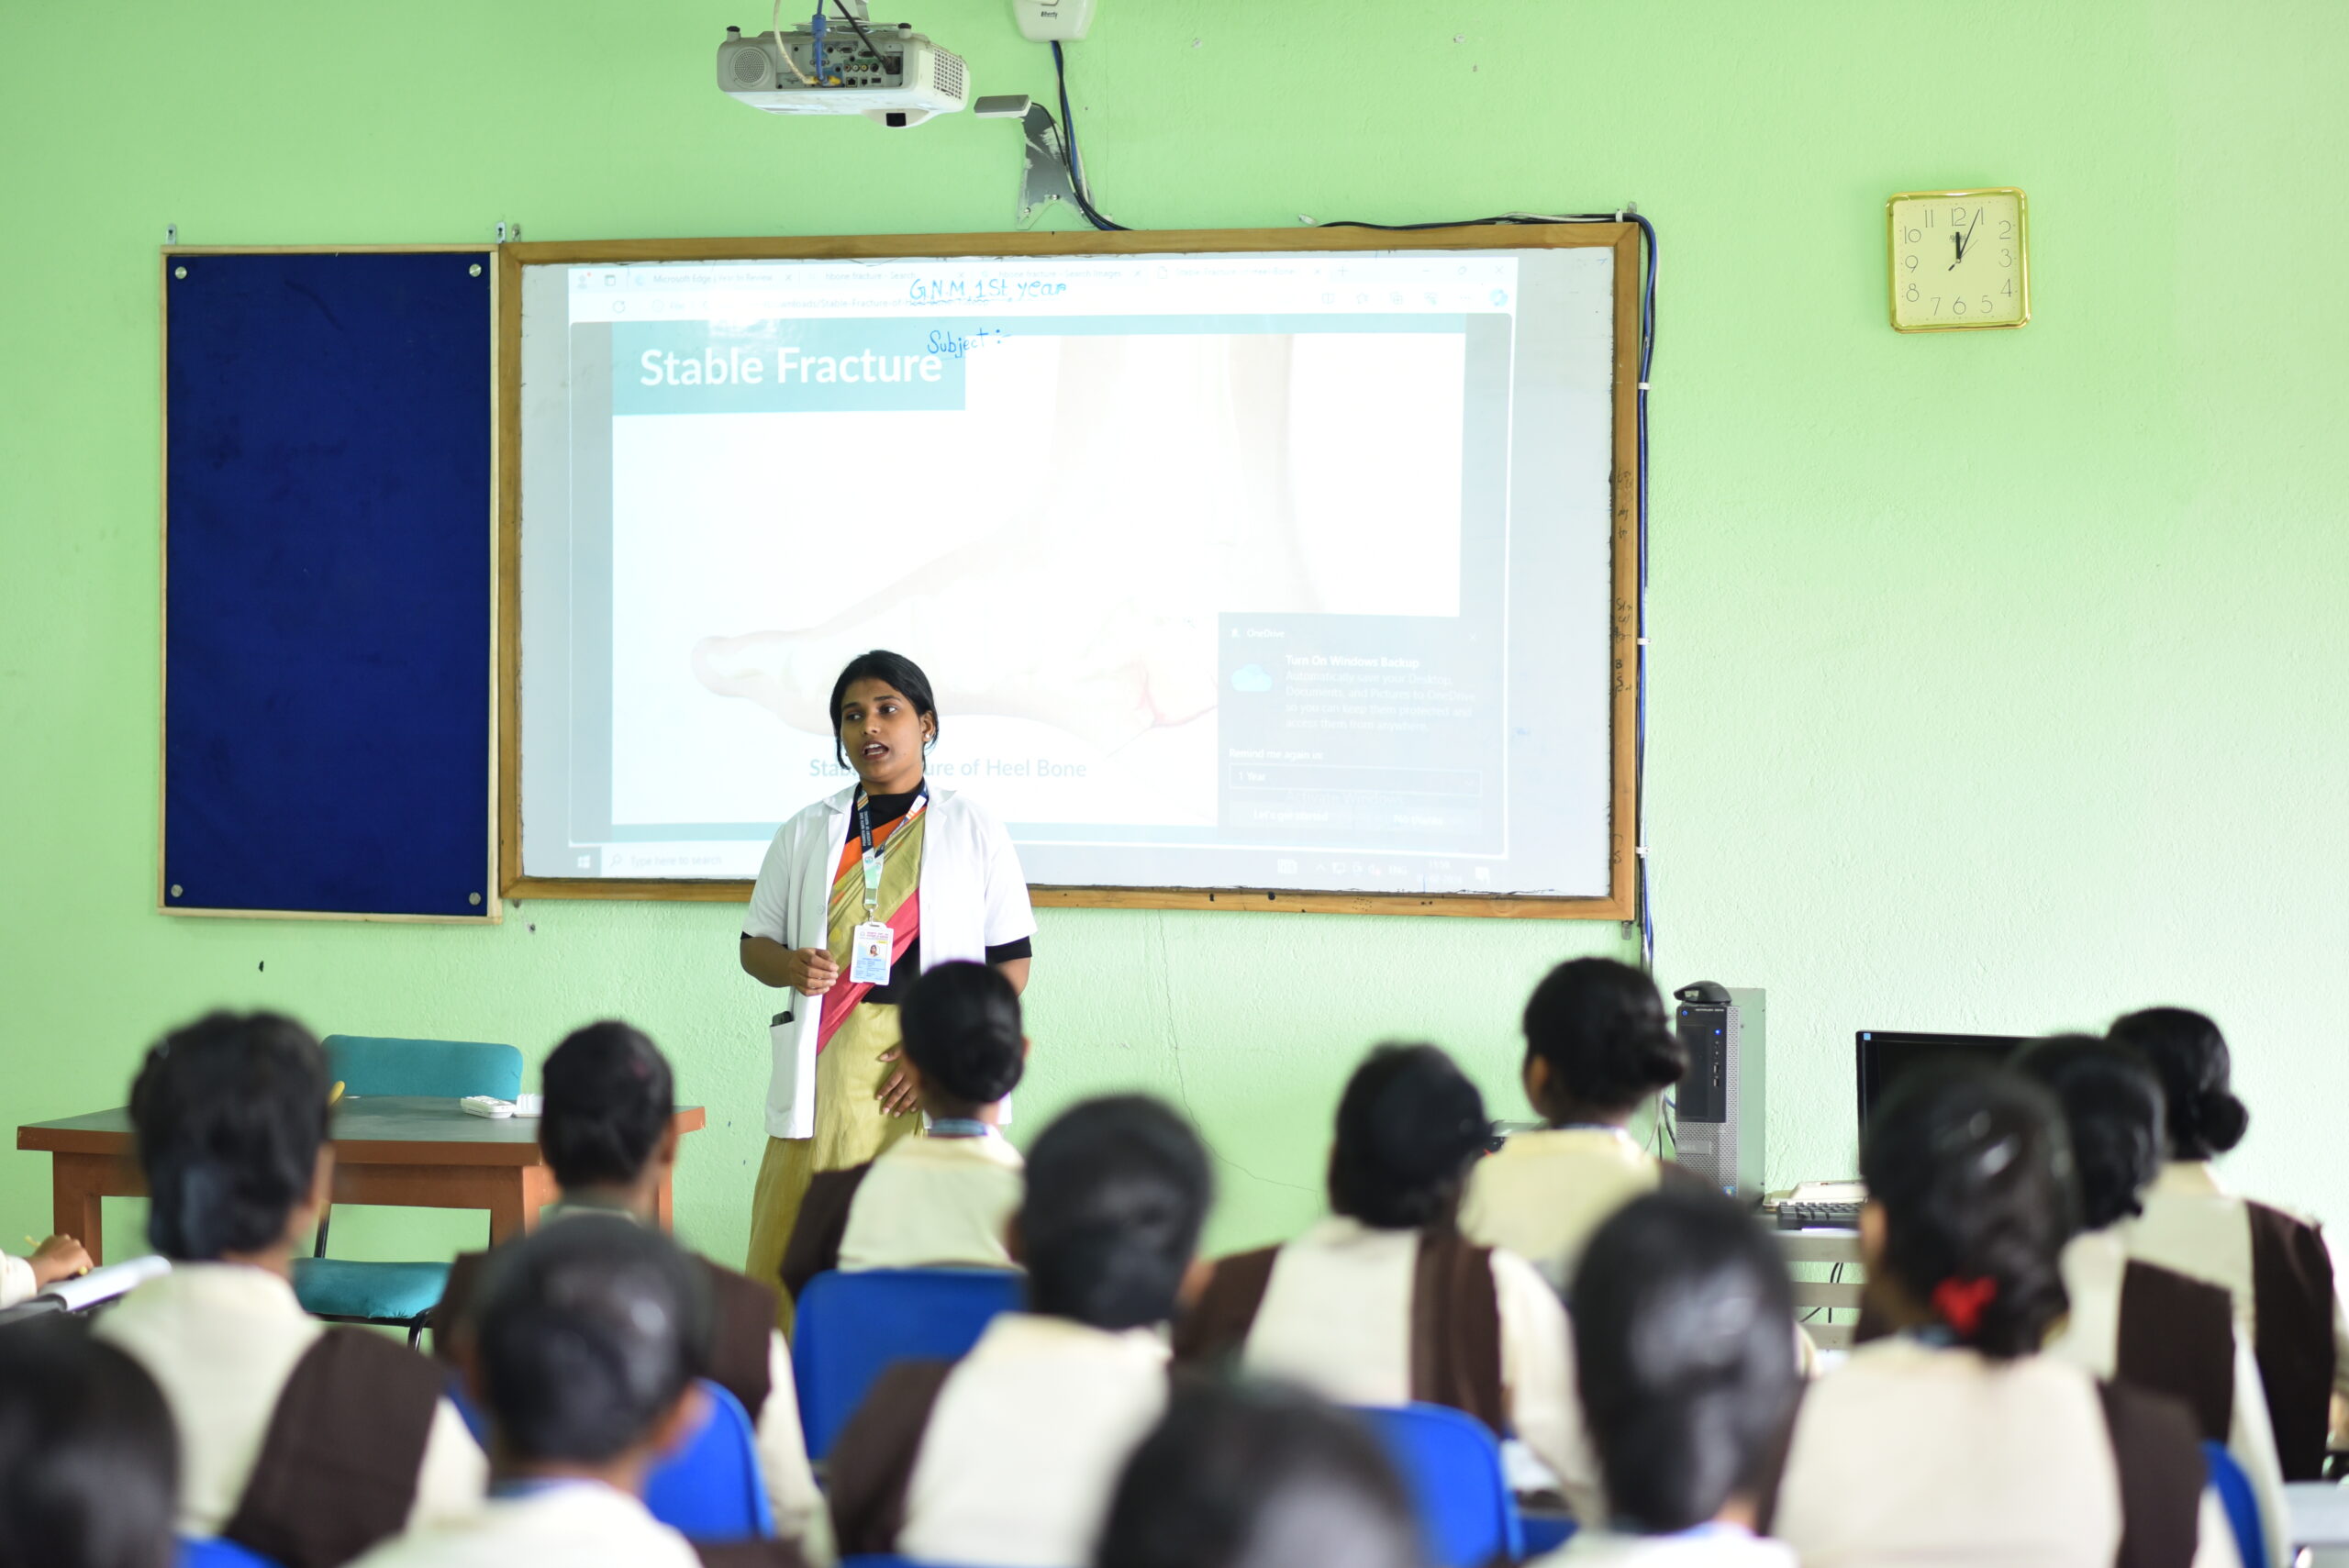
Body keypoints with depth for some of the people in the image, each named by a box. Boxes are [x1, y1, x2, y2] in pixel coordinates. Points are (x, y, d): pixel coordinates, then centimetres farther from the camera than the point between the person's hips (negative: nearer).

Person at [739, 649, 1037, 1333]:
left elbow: (1011, 963, 5)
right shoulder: (806, 834, 14)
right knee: (795, 1259, -6)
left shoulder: (973, 830, 7)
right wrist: (790, 966, -6)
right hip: (827, 1067, 2)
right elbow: (755, 944, 19)